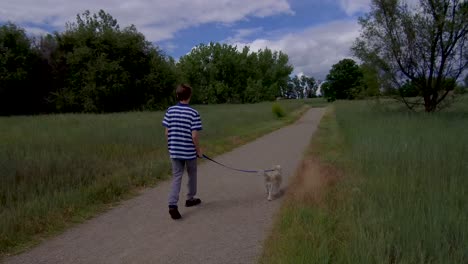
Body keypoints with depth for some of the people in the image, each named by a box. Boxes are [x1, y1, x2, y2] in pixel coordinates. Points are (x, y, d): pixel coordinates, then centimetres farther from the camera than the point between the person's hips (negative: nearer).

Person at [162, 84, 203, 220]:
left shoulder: (170, 111, -2)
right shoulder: (193, 113, -13)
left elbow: (167, 133, 0)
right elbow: (194, 136, -15)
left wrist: (170, 146, 14)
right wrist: (199, 150, -1)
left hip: (175, 151, 3)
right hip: (190, 151, -3)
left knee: (176, 177, 6)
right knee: (192, 175, 19)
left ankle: (173, 204, -8)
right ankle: (190, 198, 35)